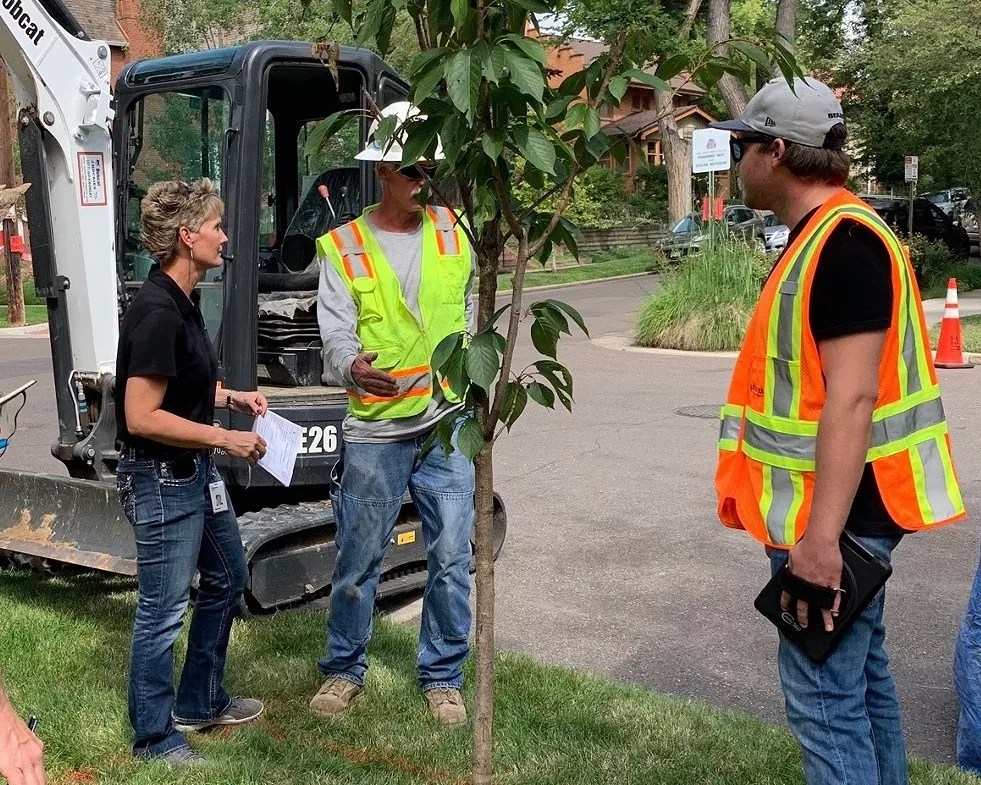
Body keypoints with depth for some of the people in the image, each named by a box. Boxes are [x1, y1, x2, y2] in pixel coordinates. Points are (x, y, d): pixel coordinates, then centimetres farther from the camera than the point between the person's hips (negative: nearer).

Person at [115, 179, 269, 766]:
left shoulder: (182, 303, 7)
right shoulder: (157, 314, -23)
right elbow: (142, 416, -26)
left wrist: (232, 398, 7)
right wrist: (226, 438, -20)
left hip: (195, 473, 11)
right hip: (161, 480, -10)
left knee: (227, 578, 22)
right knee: (164, 611, 3)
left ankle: (201, 703, 38)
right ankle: (155, 738, 21)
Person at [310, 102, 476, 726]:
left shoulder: (455, 230, 6)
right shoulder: (344, 247, -2)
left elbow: (474, 302, 21)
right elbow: (336, 331, -12)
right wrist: (352, 365, -34)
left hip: (447, 422, 2)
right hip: (375, 429, -2)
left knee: (452, 558, 5)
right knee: (359, 561, 9)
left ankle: (443, 676, 22)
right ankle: (345, 669, 29)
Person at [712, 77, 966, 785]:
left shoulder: (843, 241, -18)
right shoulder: (823, 237, 13)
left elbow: (852, 397, -26)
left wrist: (820, 535, -27)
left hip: (835, 516, -10)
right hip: (840, 513, 10)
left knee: (824, 694, -4)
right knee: (860, 678, 18)